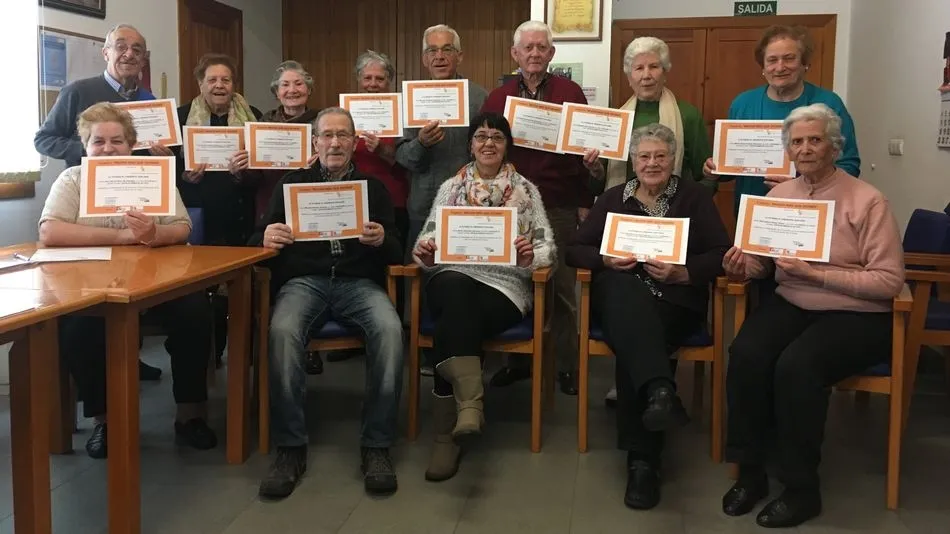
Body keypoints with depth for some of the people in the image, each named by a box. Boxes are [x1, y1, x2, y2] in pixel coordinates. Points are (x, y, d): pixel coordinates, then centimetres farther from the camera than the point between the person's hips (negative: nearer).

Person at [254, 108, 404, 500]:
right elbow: (257, 239, 9)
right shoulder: (292, 184, 18)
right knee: (283, 330, -34)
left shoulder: (373, 188, 18)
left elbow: (396, 252, 10)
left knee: (389, 328, -33)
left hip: (359, 281, 0)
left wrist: (382, 240, -15)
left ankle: (376, 445, -23)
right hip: (304, 280, 0)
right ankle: (291, 447, -24)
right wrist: (266, 238, -17)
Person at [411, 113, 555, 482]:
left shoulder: (527, 190, 14)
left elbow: (547, 248, 7)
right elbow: (428, 240, 13)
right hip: (453, 277, 1)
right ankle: (470, 402, -46)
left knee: (452, 326, -32)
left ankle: (446, 437, -26)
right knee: (455, 289, -38)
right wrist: (424, 252, -11)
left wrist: (530, 256, -16)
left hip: (504, 285, -1)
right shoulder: (450, 187, 19)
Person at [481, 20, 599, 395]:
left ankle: (566, 365, 15)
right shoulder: (497, 97, 7)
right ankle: (518, 359, 23)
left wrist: (585, 202, -2)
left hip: (559, 206, -2)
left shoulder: (571, 93, 2)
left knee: (561, 289, 5)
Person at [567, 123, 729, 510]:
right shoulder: (614, 197, 18)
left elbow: (721, 254, 3)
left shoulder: (694, 196, 13)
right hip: (619, 295, 1)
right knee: (624, 290, -37)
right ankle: (659, 390, -58)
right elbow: (575, 250, 12)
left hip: (676, 298, -1)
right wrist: (606, 259, -9)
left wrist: (682, 273, -14)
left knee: (633, 338, -33)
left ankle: (642, 459, -30)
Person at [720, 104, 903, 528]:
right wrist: (743, 265, -14)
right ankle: (750, 473, -10)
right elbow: (763, 259, 11)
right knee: (745, 353, -26)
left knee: (795, 365, -32)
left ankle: (801, 489, -13)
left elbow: (889, 281, -14)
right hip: (790, 305, 4)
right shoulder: (778, 194, 8)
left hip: (856, 316, -4)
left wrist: (816, 274, -21)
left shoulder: (867, 201, -9)